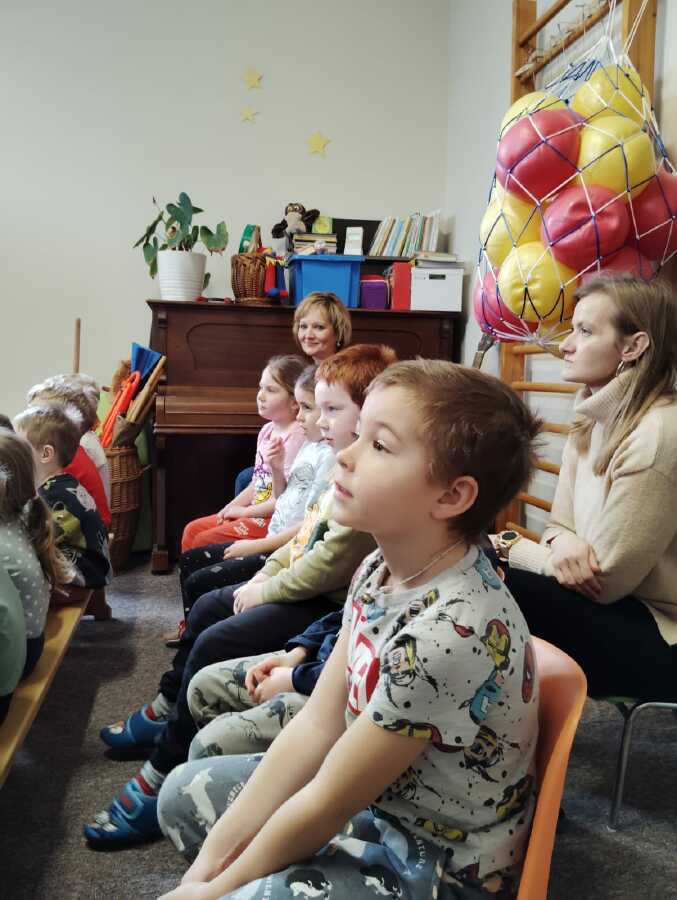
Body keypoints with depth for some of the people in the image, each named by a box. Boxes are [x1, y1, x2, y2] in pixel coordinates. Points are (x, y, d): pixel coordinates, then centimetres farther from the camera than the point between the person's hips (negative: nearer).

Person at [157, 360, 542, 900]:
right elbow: (316, 725, -4)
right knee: (184, 794, 10)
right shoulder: (380, 569, -7)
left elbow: (326, 804, -23)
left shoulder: (450, 633, -33)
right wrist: (212, 856, -6)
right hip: (371, 797, 8)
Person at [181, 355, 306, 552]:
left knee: (202, 542, -12)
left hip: (274, 520, -9)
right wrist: (230, 508, 3)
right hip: (254, 511, 9)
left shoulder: (296, 435, -18)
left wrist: (245, 511, -13)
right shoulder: (267, 430, 11)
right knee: (192, 530, 7)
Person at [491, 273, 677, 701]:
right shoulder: (595, 419, 5)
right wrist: (563, 542, -15)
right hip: (618, 610, 8)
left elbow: (602, 581, -20)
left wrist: (503, 545, -10)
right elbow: (561, 525, 9)